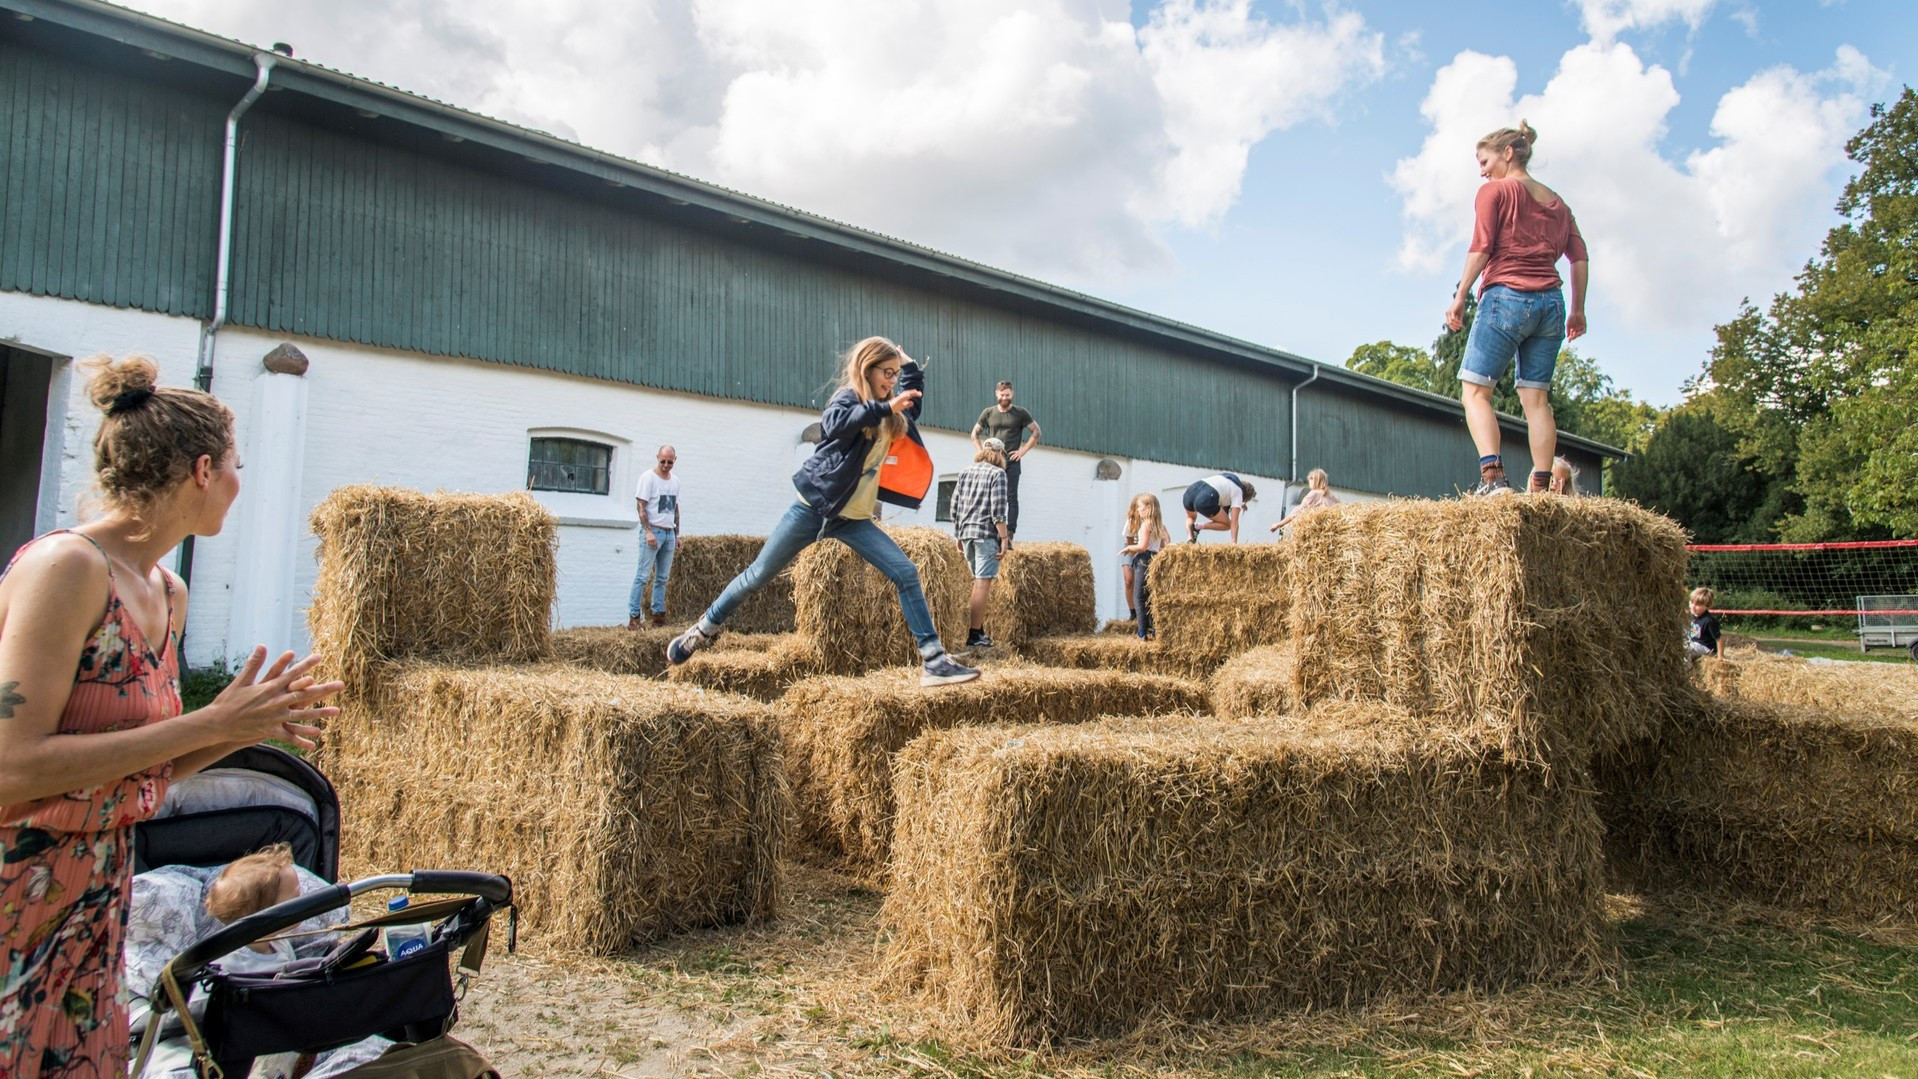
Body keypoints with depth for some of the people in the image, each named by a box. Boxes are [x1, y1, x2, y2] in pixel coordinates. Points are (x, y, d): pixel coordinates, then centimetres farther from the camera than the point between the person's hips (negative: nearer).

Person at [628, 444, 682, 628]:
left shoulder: (675, 480, 15)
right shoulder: (648, 477, -5)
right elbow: (642, 507, -9)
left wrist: (677, 534, 17)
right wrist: (648, 531, -18)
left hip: (669, 533, 6)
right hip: (653, 531, -6)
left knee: (662, 578, 7)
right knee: (643, 576, -8)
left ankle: (659, 615, 11)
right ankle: (634, 617, -8)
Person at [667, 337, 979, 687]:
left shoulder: (888, 414, 12)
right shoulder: (848, 398, -8)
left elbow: (911, 406, 37)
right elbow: (833, 424, -34)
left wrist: (910, 367, 25)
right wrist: (883, 409, -38)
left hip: (854, 519, 6)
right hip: (814, 507, -6)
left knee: (906, 573, -11)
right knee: (758, 575, 3)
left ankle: (934, 661, -12)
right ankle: (704, 629, 25)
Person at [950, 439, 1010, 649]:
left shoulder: (965, 472, 14)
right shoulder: (997, 473, -3)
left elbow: (954, 507, 13)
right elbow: (997, 510, -12)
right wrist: (1004, 538, -9)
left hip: (966, 533, 7)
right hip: (987, 534, -7)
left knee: (979, 581, 19)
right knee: (983, 583, -5)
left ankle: (978, 629, 22)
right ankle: (974, 636, -6)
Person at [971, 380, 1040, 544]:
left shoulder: (1020, 413, 3)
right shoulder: (988, 413, 10)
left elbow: (1036, 432, 4)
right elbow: (975, 433, 18)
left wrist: (1023, 451, -4)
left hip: (1012, 462, -3)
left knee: (1011, 498, -6)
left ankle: (1009, 535, -8)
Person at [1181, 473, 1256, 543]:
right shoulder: (1238, 492, 12)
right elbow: (1234, 523, 5)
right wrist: (1234, 542, 4)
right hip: (1205, 500, -7)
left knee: (1191, 518, 39)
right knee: (1227, 525, 16)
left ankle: (1190, 538, 9)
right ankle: (1197, 526, -3)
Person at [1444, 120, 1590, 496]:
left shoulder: (1494, 192, 2)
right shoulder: (1557, 202, 20)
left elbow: (1480, 249, -8)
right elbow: (1579, 257, 14)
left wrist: (1459, 299, -6)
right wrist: (1578, 310, 17)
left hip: (1506, 298, -6)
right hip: (1551, 303, 6)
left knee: (1474, 390, -4)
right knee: (1536, 397, 6)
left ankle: (1493, 475, -22)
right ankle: (1541, 487, 0)